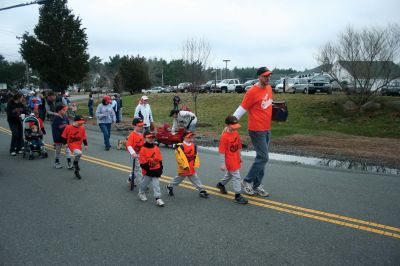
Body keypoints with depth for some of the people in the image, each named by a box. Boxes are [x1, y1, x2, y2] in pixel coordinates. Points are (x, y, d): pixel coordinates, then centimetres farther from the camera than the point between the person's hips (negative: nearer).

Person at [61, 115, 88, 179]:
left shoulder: (82, 128, 1)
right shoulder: (68, 127, -10)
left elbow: (84, 138, 9)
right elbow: (64, 137, -1)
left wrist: (86, 145, 7)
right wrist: (65, 143, -6)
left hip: (78, 146, 5)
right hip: (71, 145, -5)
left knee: (77, 156, 15)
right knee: (78, 153, -33)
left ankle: (76, 171, 34)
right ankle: (76, 162, -3)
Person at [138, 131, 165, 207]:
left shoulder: (156, 148, 1)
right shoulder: (143, 149, -13)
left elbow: (160, 160, 5)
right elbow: (142, 163, -14)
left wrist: (160, 169, 0)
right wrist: (148, 170, -16)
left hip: (156, 170, 3)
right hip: (147, 171, -3)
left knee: (156, 184, 2)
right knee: (145, 183, 17)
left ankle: (158, 198, 3)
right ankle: (141, 193, 43)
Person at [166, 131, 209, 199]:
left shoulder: (194, 146, 5)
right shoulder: (180, 147, -17)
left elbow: (196, 156, 13)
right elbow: (179, 157, -19)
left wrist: (195, 165, 6)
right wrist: (184, 166, -19)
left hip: (191, 168, 6)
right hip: (183, 168, -5)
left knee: (195, 179, 9)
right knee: (179, 178, 10)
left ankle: (202, 191, 12)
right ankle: (169, 187, 32)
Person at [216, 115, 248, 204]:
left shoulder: (236, 133, 0)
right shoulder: (224, 137, -22)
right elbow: (221, 151, -19)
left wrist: (239, 157, 19)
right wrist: (223, 164, -17)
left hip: (236, 159, 8)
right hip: (229, 160, -8)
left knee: (230, 174, 25)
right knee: (236, 176, -4)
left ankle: (221, 184, 50)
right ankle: (237, 196, 7)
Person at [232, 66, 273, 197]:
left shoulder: (269, 88, 9)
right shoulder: (252, 92, -15)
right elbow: (241, 109, -15)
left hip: (267, 129, 8)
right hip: (257, 129, -8)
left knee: (261, 157, 12)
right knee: (263, 157, -7)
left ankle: (256, 186, 22)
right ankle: (247, 181, 9)